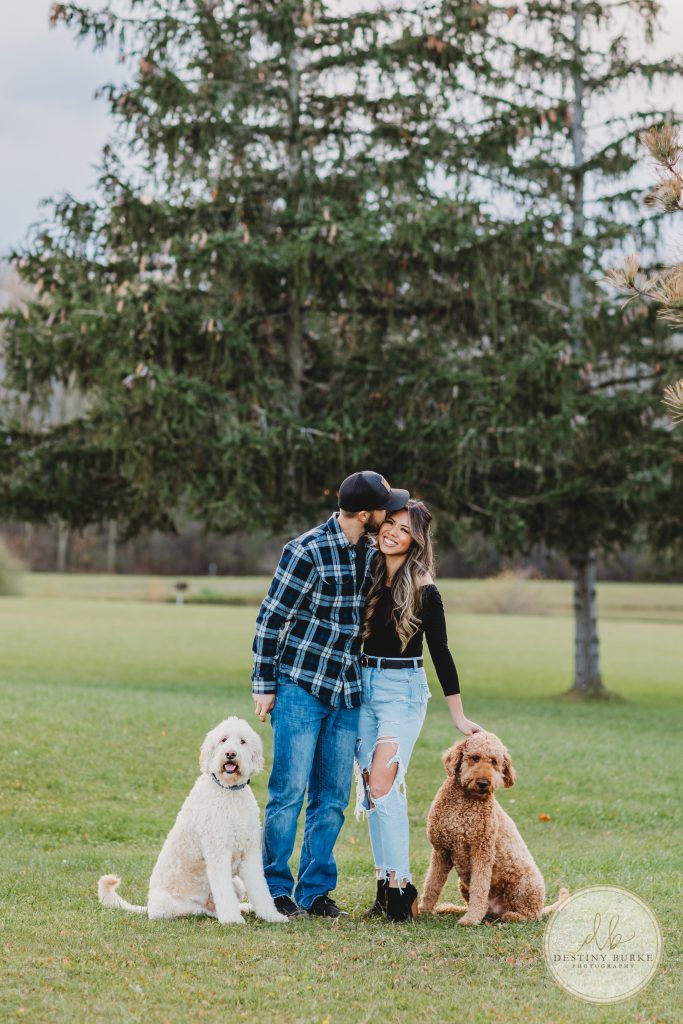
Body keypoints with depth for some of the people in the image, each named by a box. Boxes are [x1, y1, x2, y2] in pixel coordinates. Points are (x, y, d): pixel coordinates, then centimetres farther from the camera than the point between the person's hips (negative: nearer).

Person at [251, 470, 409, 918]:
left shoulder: (373, 553, 7)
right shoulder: (308, 552, -14)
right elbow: (271, 619, -9)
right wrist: (264, 686, -8)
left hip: (347, 695, 6)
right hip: (301, 688, -6)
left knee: (333, 798, 7)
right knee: (289, 791, -4)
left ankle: (315, 891, 15)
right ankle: (277, 890, 7)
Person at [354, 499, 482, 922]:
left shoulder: (424, 591, -8)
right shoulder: (367, 575, 4)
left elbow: (441, 652, -3)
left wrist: (460, 716, -1)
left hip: (403, 689, -5)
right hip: (362, 686, 5)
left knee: (382, 784, -17)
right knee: (371, 787, 4)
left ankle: (400, 885, -13)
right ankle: (386, 883, 10)